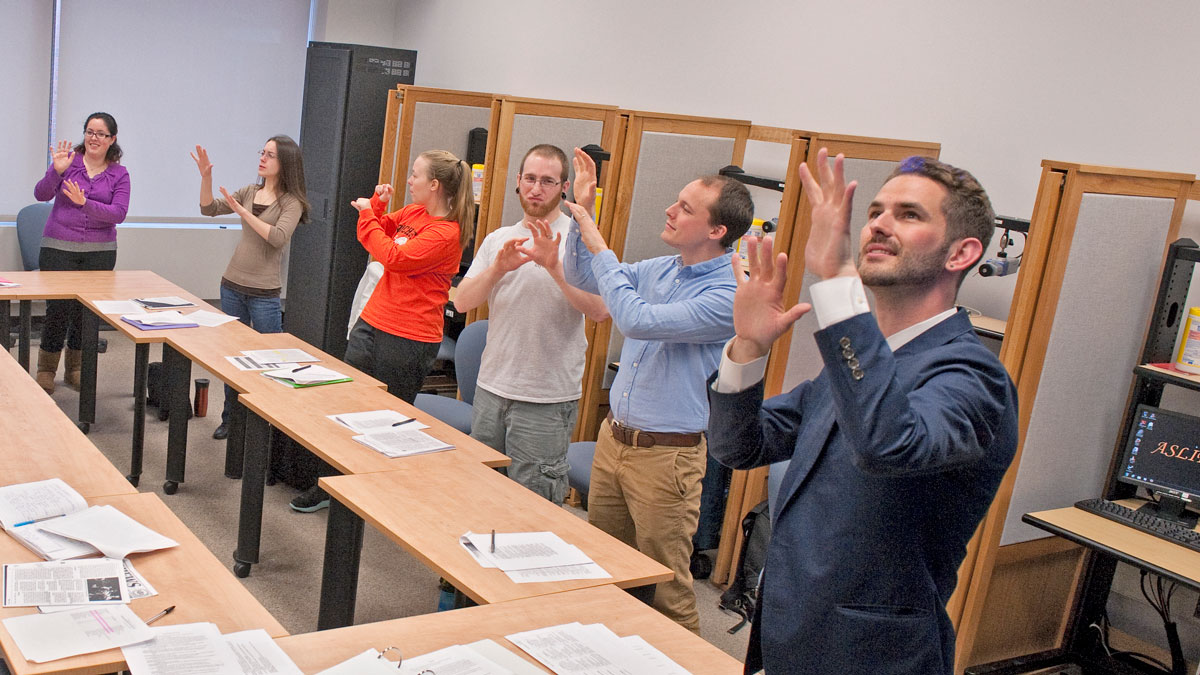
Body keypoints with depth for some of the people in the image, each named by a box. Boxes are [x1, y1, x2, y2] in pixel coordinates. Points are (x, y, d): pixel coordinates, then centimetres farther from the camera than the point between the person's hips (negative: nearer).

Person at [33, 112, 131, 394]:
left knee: (87, 310, 7)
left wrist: (84, 202, -23)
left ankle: (75, 369, 24)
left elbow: (118, 213, -10)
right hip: (59, 247, -2)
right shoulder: (68, 159, 0)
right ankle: (46, 370, 13)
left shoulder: (119, 174, 3)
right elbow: (41, 195, -9)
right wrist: (56, 171, -25)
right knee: (58, 308, -3)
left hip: (99, 252, 2)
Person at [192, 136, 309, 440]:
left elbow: (278, 237, -24)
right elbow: (209, 209, 7)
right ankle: (230, 418, 25)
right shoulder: (249, 192, 8)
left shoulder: (292, 202, -8)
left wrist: (243, 211, -25)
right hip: (232, 286, 6)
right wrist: (206, 177, -7)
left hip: (264, 293, -5)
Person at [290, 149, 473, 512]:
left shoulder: (447, 233, -17)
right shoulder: (412, 212, 9)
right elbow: (378, 233, 23)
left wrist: (368, 214, -12)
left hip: (409, 340, -8)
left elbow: (394, 257, -23)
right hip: (371, 323, 8)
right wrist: (378, 204, 5)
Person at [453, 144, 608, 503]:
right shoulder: (498, 239, 11)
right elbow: (462, 301, 1)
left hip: (547, 400, -5)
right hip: (491, 388, 6)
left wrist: (555, 267, -29)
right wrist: (498, 269, -16)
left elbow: (600, 309, -19)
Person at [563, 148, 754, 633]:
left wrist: (598, 246, -19)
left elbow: (638, 320, -27)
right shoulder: (660, 270, 6)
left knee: (665, 587, 4)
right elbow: (582, 280, 17)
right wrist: (583, 211, 4)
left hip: (666, 454, -8)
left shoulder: (728, 295, -20)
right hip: (613, 437, 8)